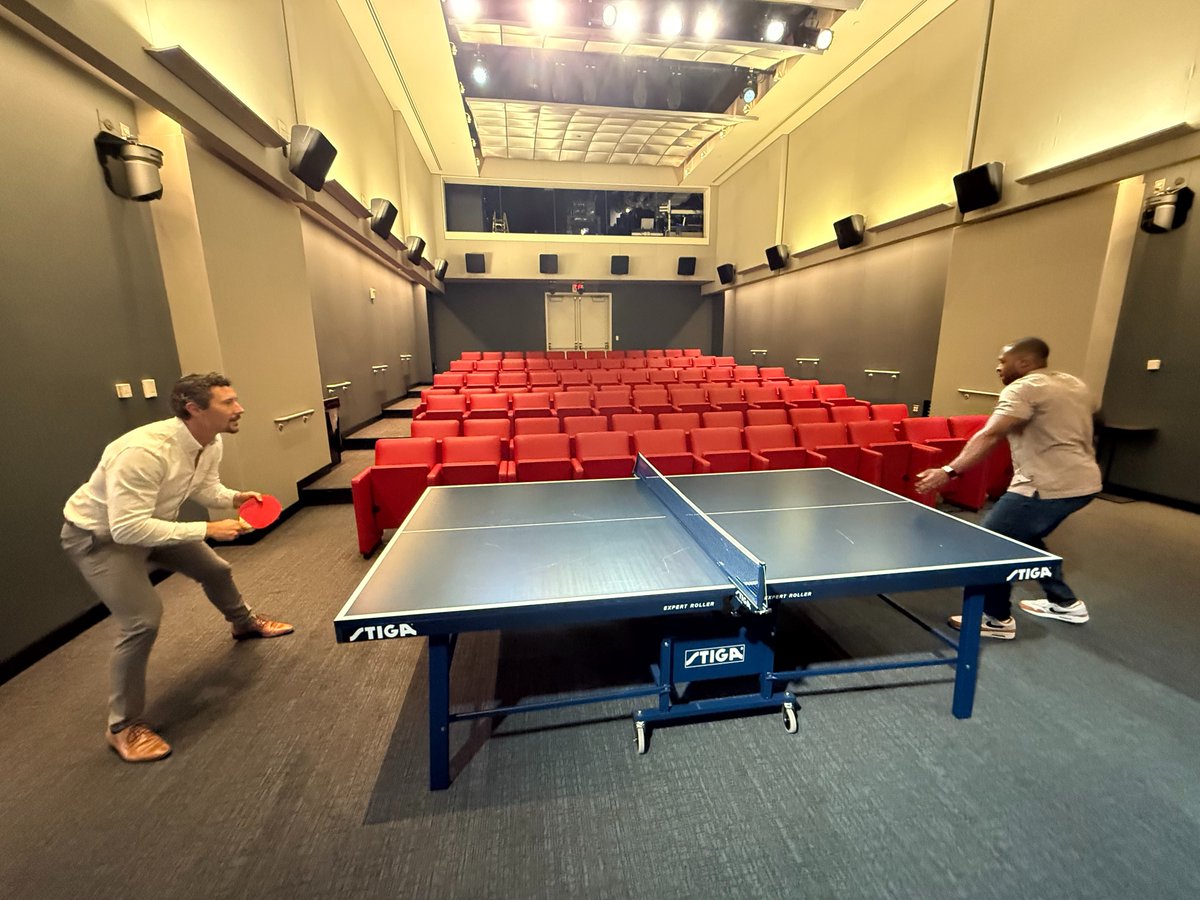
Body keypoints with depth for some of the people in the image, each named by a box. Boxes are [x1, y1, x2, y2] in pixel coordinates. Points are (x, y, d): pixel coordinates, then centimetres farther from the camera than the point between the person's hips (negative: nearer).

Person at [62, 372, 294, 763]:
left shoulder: (211, 445, -15)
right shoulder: (143, 451, -41)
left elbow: (206, 486, 4)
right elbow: (127, 528, -39)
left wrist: (234, 498, -16)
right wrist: (207, 530, -38)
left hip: (151, 523, 8)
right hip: (98, 534, -8)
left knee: (215, 570, 18)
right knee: (143, 619, -18)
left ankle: (244, 623, 50)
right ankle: (122, 726, 5)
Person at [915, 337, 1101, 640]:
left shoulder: (1024, 388, -14)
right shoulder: (1075, 384, 14)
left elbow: (989, 436, -28)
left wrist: (950, 471, -34)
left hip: (1049, 485, -10)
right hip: (1083, 482, 10)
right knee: (1024, 538, 27)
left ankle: (997, 619, 6)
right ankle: (1064, 602, 37)